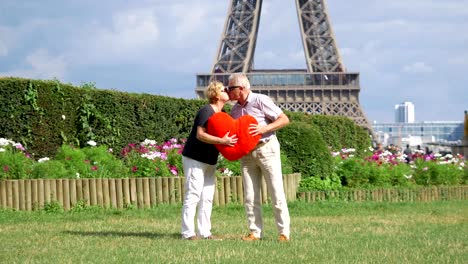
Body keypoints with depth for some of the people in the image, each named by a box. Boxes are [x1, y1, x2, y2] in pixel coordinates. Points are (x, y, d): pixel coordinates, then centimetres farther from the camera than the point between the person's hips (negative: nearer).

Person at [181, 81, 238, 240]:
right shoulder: (206, 111, -18)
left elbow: (226, 134, 17)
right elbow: (200, 134, -27)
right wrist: (222, 141, -35)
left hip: (210, 161, 9)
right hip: (195, 158, -9)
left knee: (207, 197, 7)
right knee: (193, 195, -8)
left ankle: (204, 232, 10)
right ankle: (188, 233, -5)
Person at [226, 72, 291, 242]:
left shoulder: (260, 101, -7)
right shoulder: (235, 109, 12)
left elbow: (284, 119, -8)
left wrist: (265, 128, -20)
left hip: (266, 149, -6)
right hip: (246, 154, 6)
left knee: (276, 193, -5)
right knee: (250, 196, 2)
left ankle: (284, 232, -2)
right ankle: (255, 232, 7)